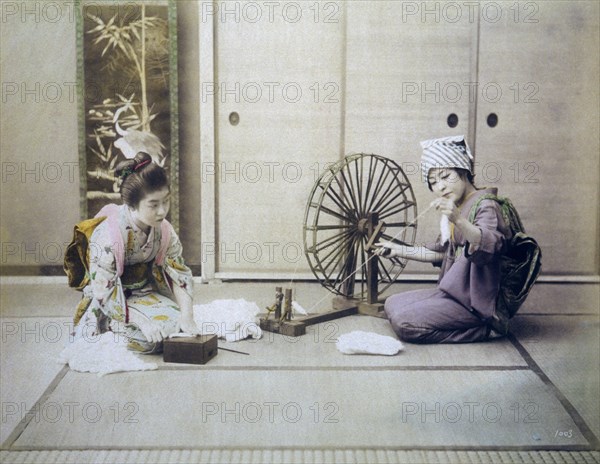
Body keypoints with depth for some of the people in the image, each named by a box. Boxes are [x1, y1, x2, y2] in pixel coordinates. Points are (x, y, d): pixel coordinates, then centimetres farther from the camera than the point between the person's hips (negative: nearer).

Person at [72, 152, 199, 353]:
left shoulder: (163, 230, -9)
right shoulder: (108, 235, -27)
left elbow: (178, 272, -6)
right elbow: (105, 293, -25)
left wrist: (187, 315, -20)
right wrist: (141, 320, -33)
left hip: (145, 295, 5)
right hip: (111, 308, -5)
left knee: (180, 323, -18)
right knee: (148, 336, -29)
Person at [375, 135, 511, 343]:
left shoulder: (486, 206, -14)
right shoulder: (455, 209, 15)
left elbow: (488, 246, -36)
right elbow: (442, 253, 26)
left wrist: (458, 220, -53)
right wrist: (399, 250, 23)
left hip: (473, 301, -10)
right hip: (453, 293, 10)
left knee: (405, 322, -20)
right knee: (392, 305, 10)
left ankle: (483, 329, -9)